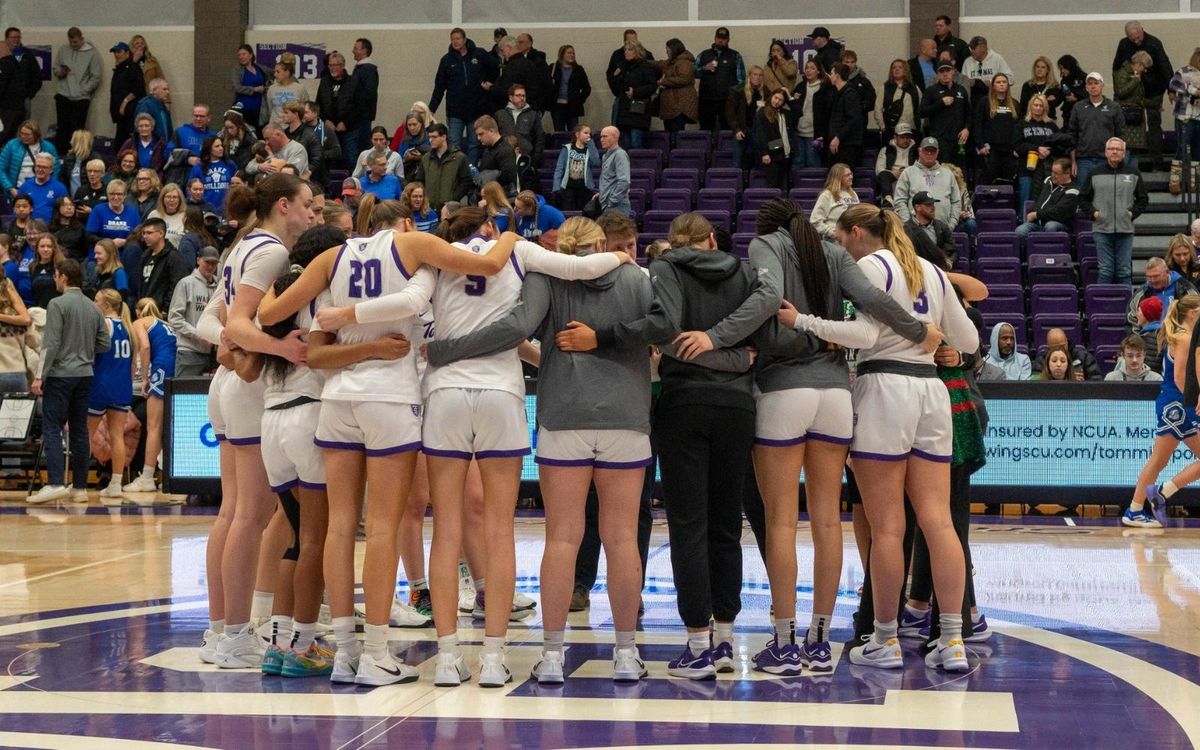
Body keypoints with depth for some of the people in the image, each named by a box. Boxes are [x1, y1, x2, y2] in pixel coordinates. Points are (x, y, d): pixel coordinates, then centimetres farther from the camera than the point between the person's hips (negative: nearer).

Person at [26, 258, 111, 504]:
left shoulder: (58, 304, -9)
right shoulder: (93, 308, 8)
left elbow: (51, 344, -14)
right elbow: (105, 344, 10)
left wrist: (39, 376, -11)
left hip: (60, 374, -6)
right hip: (85, 375, 6)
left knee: (52, 429, -5)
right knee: (79, 430, 9)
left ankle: (55, 483, -17)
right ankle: (80, 487, 10)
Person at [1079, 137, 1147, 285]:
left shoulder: (1133, 174, 9)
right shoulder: (1095, 174, 7)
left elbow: (1143, 199, 14)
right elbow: (1083, 198, 12)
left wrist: (1133, 213, 0)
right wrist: (1092, 212, -2)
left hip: (1125, 229, 1)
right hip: (1102, 229, -1)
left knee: (1124, 271, 2)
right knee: (1105, 270, -1)